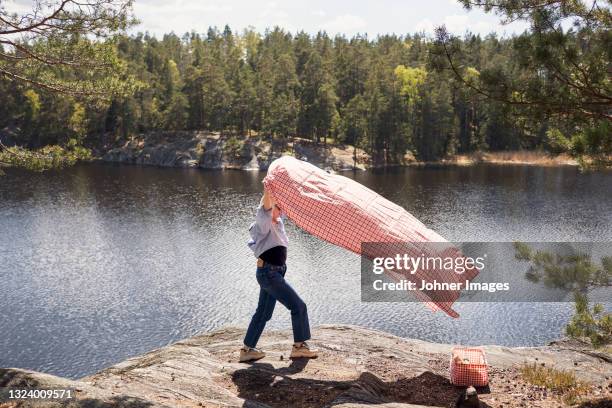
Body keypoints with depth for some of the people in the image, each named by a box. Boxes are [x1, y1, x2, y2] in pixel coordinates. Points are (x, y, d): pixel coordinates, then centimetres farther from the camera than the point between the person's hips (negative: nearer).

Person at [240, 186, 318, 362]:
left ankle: (247, 350, 22)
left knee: (263, 312, 14)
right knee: (298, 306, -5)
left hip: (274, 273, 9)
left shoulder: (278, 222, 10)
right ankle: (299, 347, 3)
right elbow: (266, 207, -31)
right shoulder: (263, 224, -13)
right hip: (268, 273, -9)